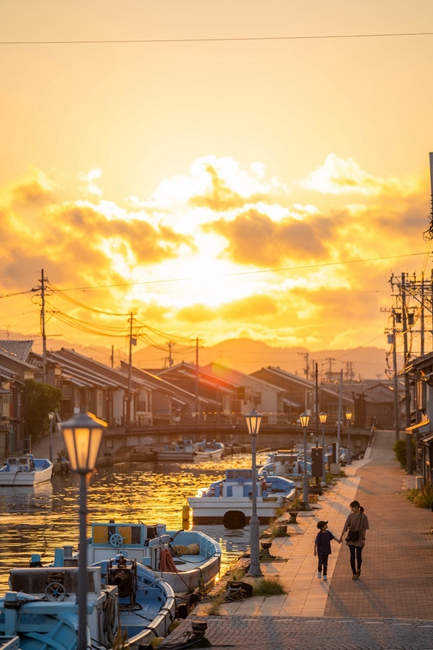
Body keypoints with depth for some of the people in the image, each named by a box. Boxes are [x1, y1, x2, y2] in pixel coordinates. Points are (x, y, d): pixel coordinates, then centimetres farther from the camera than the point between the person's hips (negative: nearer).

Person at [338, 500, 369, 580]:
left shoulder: (363, 516, -9)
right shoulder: (350, 516, -1)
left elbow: (364, 529, -5)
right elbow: (345, 527, -1)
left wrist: (363, 539, -6)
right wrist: (341, 537, -5)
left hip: (359, 538, -2)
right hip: (351, 538, 2)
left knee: (358, 556, -3)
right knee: (352, 556, 1)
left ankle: (358, 569, 27)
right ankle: (354, 573, 11)